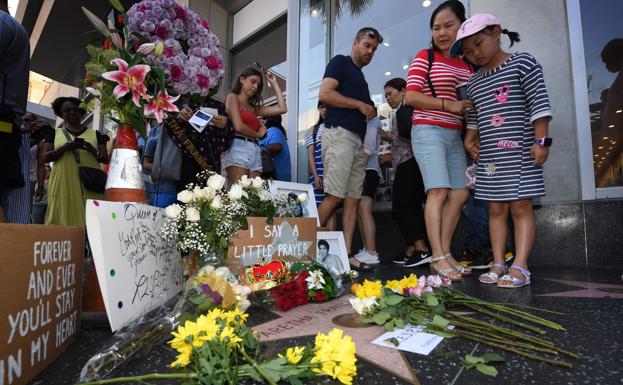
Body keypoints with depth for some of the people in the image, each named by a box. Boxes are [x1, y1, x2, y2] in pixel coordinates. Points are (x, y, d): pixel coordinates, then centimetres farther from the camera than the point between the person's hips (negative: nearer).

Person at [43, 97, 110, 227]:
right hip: (63, 184, 1)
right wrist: (65, 148, -10)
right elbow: (45, 157, 6)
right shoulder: (55, 133, 15)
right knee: (62, 220, -6)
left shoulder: (95, 134, 14)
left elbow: (105, 159, 9)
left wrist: (93, 150, -11)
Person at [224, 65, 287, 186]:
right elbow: (238, 126, -7)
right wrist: (259, 134, 9)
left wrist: (274, 83, 24)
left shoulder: (254, 107, 26)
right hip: (239, 149, -7)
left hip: (255, 152, 7)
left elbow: (282, 109, 17)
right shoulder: (233, 97, 8)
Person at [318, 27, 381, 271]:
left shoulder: (360, 77, 29)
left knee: (353, 200, 0)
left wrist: (369, 112, 8)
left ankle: (346, 254, 0)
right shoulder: (340, 62, 6)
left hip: (357, 141, 9)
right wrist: (360, 104, -6)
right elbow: (325, 94, -11)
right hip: (340, 134, -8)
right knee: (334, 196, -14)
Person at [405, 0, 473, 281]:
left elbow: (472, 103, 27)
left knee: (459, 194, 1)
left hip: (454, 136, 6)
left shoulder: (468, 65, 17)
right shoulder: (425, 57, 1)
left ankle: (445, 253, 9)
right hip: (428, 132, -6)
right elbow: (410, 97, -9)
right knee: (438, 192, -15)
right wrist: (449, 105, -15)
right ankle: (438, 258, -12)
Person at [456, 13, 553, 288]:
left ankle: (520, 267, -3)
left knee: (520, 207, -5)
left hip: (520, 152, -6)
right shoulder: (474, 82, 16)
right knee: (496, 208, 5)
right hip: (489, 156, 6)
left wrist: (541, 141, -13)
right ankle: (498, 264, 9)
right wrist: (470, 141, 8)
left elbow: (539, 104, -7)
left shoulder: (522, 63, -1)